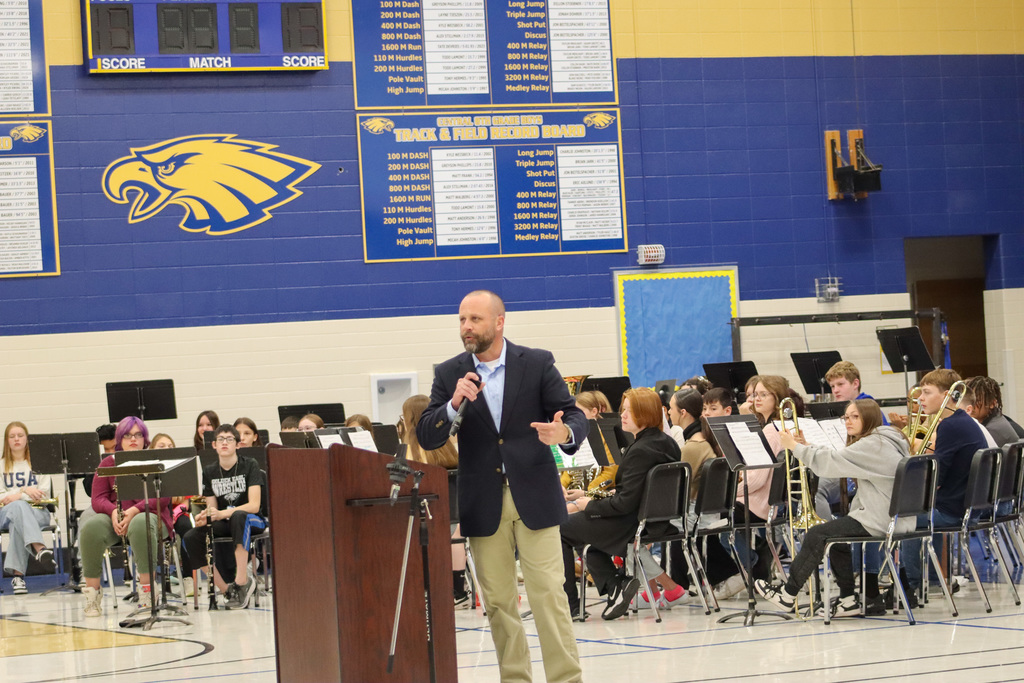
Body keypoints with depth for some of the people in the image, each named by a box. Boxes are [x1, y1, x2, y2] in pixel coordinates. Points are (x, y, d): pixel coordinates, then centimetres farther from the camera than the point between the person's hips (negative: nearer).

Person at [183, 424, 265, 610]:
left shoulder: (249, 466, -8)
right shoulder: (209, 472, 5)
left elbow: (254, 505, -19)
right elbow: (212, 508, 4)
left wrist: (223, 513, -33)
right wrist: (204, 517, -22)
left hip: (251, 520, -4)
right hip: (223, 524, 4)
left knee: (238, 517, -41)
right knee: (190, 539, -25)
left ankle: (242, 581, -37)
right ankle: (225, 589, -17)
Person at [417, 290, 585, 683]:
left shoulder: (537, 364, 0)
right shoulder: (449, 374, 4)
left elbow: (574, 417, -2)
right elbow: (426, 437, -1)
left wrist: (564, 433, -26)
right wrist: (454, 404, -20)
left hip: (533, 497, -2)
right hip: (483, 503, 2)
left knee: (548, 593, -5)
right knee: (498, 601, 6)